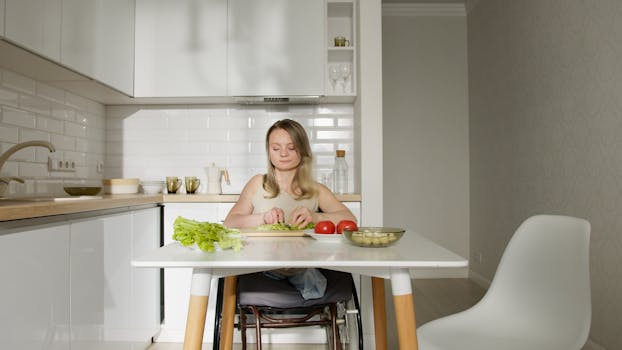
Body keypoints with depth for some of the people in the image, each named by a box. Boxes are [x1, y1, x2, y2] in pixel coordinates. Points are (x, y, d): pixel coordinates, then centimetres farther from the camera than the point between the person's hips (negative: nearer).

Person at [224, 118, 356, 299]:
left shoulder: (316, 190, 12)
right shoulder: (258, 184, 12)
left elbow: (350, 219, -2)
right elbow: (229, 222, 2)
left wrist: (315, 217, -22)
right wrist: (262, 218, -18)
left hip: (303, 269, 0)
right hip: (261, 269, 1)